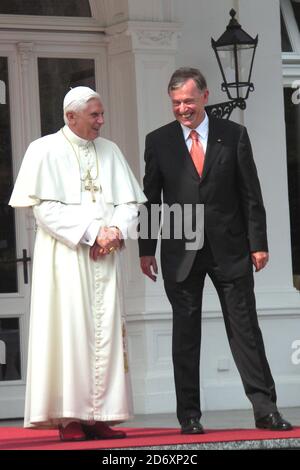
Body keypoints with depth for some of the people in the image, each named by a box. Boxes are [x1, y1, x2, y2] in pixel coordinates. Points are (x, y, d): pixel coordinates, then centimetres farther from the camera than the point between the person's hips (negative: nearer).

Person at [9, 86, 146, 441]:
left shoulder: (110, 151, 14)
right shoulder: (45, 151, -1)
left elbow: (129, 202, 12)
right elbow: (45, 209, -9)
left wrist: (115, 231, -8)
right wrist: (90, 232, -15)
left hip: (104, 255, 5)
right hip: (65, 255, -5)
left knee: (106, 331, -1)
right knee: (70, 330, -9)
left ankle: (100, 416, -1)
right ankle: (69, 418, -8)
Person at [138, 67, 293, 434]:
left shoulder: (234, 136, 3)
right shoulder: (158, 141, 5)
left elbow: (250, 194, 3)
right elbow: (150, 199, 7)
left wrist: (257, 243, -2)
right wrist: (146, 249, 3)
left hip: (229, 249, 0)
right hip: (181, 251, 1)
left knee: (245, 327, -1)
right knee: (185, 332, 3)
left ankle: (265, 409, 0)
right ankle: (189, 415, 7)